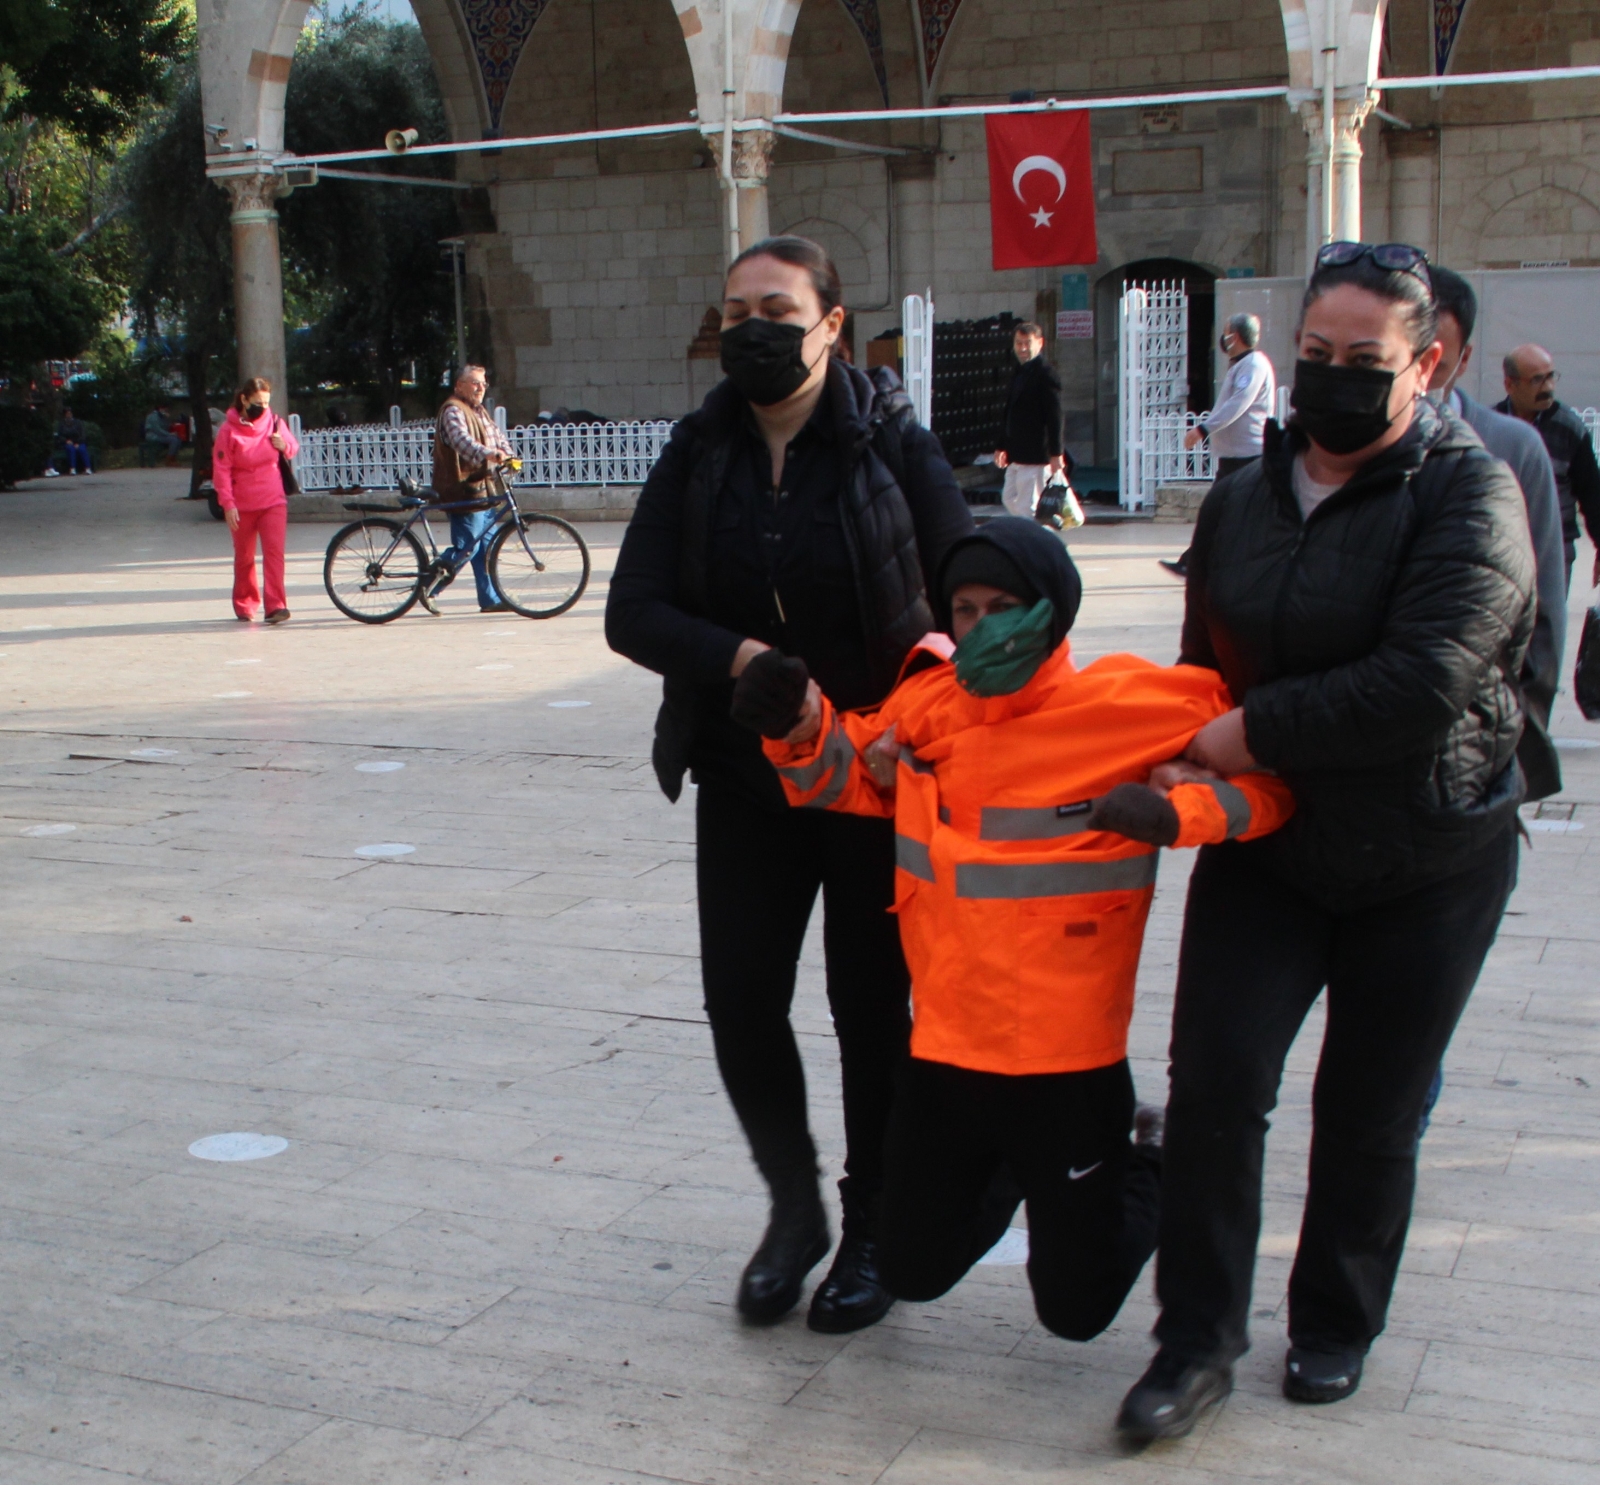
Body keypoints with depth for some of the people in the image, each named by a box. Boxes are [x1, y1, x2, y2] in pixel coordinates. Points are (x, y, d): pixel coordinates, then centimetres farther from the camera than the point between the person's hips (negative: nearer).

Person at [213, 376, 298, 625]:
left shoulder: (274, 421, 1)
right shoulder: (230, 430, -7)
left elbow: (293, 448, 13)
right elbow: (221, 470, -7)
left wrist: (284, 446, -11)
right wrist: (228, 504, -13)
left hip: (273, 502, 1)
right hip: (243, 506, -1)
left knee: (274, 552, -12)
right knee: (244, 558, 10)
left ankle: (276, 606, -14)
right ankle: (245, 605, 26)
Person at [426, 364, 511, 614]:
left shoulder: (483, 412, 20)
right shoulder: (453, 411, -10)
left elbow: (499, 437, 13)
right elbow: (461, 440, -28)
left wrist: (507, 456, -9)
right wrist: (487, 454, -44)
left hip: (484, 489, 9)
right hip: (463, 492, -9)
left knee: (486, 547, 9)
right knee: (466, 548, -8)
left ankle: (491, 599, 12)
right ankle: (428, 588, 4)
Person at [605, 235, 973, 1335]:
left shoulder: (890, 441, -7)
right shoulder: (700, 451, 2)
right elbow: (635, 612, -5)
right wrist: (740, 657, -21)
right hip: (745, 777, 3)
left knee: (872, 1008, 8)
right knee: (741, 999, 1)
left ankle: (872, 1234, 27)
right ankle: (795, 1209, 26)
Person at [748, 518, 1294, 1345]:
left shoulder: (1125, 705, -15)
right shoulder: (927, 704, -4)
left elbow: (1271, 770, -9)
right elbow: (850, 780, 13)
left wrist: (1178, 813, -27)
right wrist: (798, 726, -7)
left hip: (1069, 1062, -4)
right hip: (944, 1049, 4)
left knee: (1075, 1310, 10)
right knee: (912, 1274, 18)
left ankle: (1152, 1164, 36)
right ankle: (1011, 1169, 44)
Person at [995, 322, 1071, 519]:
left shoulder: (1046, 374, -12)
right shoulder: (1019, 372, 15)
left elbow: (1054, 417, -17)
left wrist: (1056, 453, -20)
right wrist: (1003, 447, 20)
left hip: (1036, 456, -10)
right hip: (1017, 455, 10)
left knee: (1028, 506, -7)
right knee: (1010, 499, 14)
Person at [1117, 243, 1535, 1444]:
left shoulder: (1469, 493, -13)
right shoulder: (1241, 501, 6)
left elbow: (1424, 685, -26)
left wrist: (1257, 733, -19)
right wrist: (1188, 769, 4)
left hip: (1427, 861, -4)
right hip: (1264, 848, 4)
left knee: (1368, 1115, 8)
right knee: (1215, 1082, -8)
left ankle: (1336, 1328, 30)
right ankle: (1199, 1342, 5)